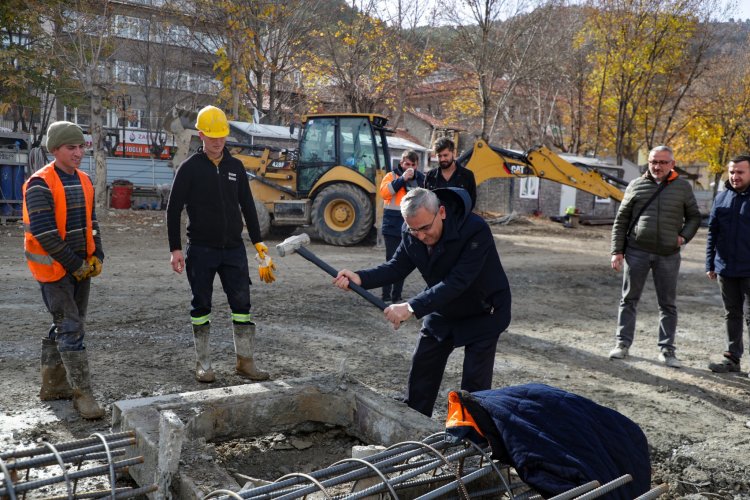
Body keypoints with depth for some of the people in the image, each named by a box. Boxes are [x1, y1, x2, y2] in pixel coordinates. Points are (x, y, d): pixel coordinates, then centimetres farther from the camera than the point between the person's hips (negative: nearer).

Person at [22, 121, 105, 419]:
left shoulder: (84, 181, 9)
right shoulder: (40, 185, -15)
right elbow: (44, 233, -20)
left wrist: (96, 256, 4)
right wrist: (75, 264, -16)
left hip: (82, 267, 8)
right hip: (53, 268, -8)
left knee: (67, 326, 15)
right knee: (71, 329, -8)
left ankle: (53, 385, 29)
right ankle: (83, 394, -3)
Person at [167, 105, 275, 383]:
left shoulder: (235, 167, 9)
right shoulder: (190, 168, -3)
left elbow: (247, 207, 14)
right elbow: (173, 210, -2)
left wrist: (258, 243, 11)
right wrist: (175, 249, -7)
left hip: (234, 248, 3)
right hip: (201, 250, -3)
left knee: (242, 303, 2)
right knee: (201, 306, 6)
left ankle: (245, 362, 11)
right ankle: (203, 364, 18)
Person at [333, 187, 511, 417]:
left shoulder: (475, 230, -34)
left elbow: (457, 283, -39)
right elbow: (397, 267, -10)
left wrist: (412, 307, -44)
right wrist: (360, 278, -28)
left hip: (482, 313, -6)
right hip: (442, 310, 6)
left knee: (474, 382, -5)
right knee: (421, 369, 11)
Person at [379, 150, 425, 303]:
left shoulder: (421, 178, 12)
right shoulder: (392, 175, 0)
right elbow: (384, 191, -18)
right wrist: (402, 178, -20)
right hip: (393, 227, -4)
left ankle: (397, 296, 19)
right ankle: (386, 296, 0)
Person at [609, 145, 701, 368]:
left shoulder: (683, 187, 6)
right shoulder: (636, 185, 4)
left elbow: (694, 217, 15)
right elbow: (621, 221, 5)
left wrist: (684, 236, -4)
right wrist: (617, 251, 0)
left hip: (668, 255, 0)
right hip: (637, 251, 0)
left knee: (668, 305, 6)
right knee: (629, 299, 5)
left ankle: (667, 350, 15)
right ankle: (623, 343, 15)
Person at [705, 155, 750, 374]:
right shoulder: (722, 198, 8)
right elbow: (712, 233, 11)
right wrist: (710, 264, 8)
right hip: (725, 269, 4)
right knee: (731, 315, 14)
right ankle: (732, 358, 24)